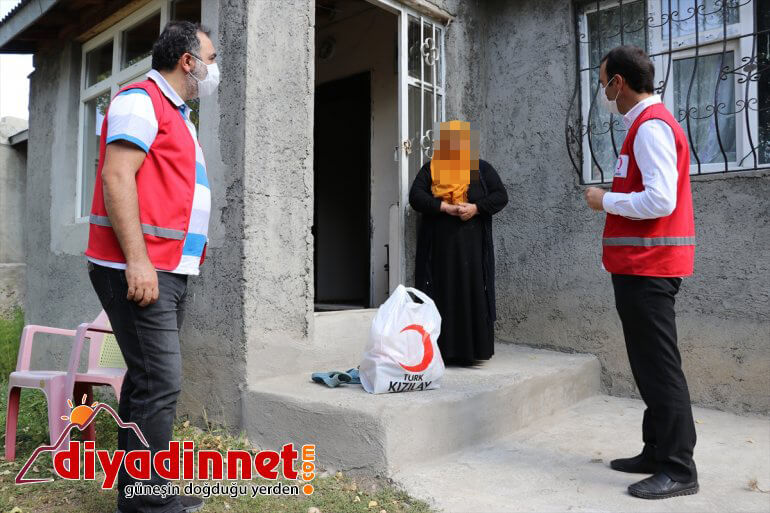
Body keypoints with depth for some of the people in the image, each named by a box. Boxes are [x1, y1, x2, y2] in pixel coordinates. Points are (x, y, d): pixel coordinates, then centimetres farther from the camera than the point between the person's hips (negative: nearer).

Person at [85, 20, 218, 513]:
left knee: (148, 379, 12)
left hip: (170, 272, 10)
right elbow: (117, 177, -17)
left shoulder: (178, 115, 23)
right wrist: (137, 260, -23)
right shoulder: (141, 100, -6)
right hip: (139, 270, -10)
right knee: (160, 383, -10)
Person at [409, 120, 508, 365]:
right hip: (439, 246, 0)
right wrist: (445, 207, -15)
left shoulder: (482, 168, 12)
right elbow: (416, 196, -3)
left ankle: (472, 349, 4)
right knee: (442, 294, -1)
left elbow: (501, 196, 3)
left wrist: (476, 207, -13)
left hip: (472, 245, 0)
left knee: (472, 293, -2)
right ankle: (441, 348, 4)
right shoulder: (430, 169, 11)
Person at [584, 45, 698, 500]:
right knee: (650, 364, 14)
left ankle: (679, 469, 5)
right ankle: (658, 453, 25)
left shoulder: (651, 126, -13)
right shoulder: (649, 123, 19)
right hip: (643, 265, 11)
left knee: (660, 366, -5)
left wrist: (606, 200, -11)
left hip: (648, 266, -11)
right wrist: (614, 200, 13)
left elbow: (660, 200, -23)